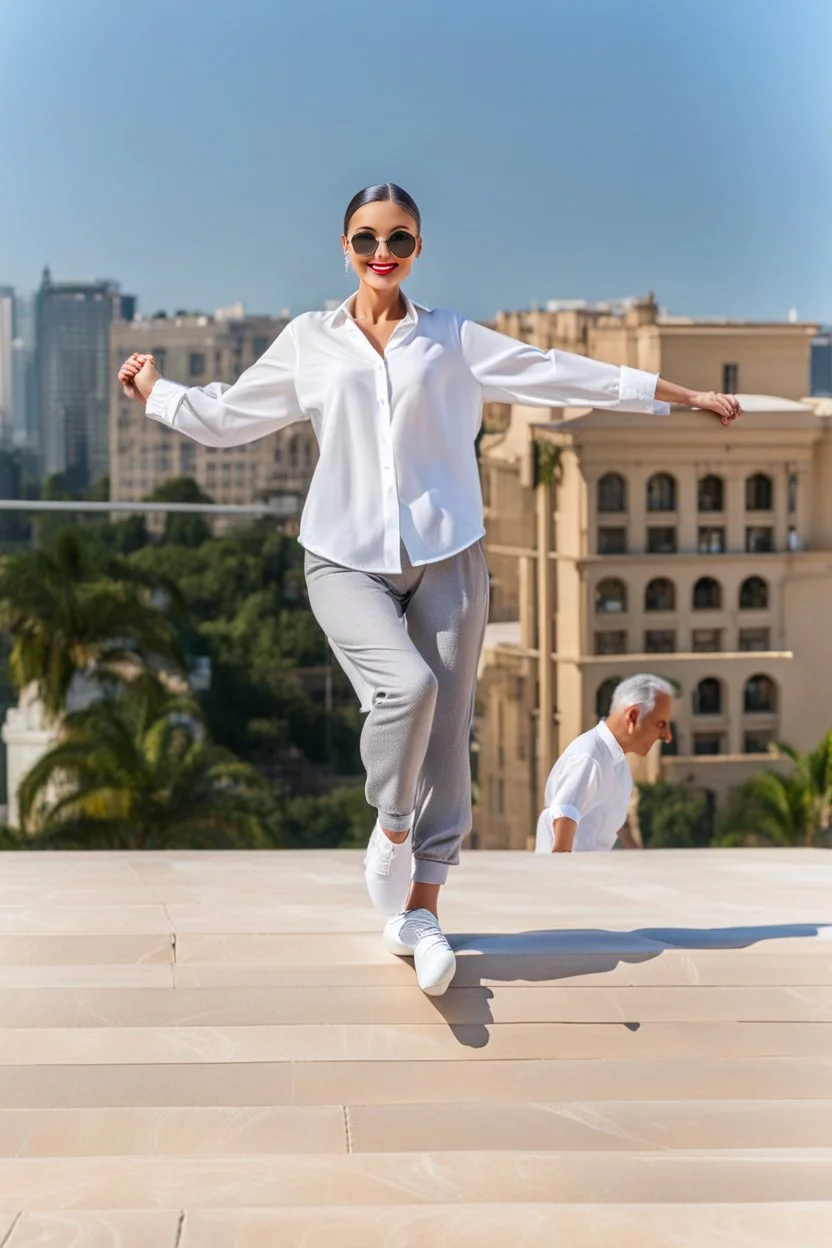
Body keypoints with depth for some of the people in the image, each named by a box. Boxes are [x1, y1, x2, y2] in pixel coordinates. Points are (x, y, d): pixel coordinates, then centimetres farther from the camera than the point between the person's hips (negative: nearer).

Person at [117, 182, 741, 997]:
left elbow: (565, 376, 13)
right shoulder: (309, 341, 11)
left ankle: (420, 911, 11)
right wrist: (155, 393, 23)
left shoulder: (453, 340, 10)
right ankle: (390, 829, -2)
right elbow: (229, 416, 22)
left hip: (446, 557, 1)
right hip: (345, 561, -1)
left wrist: (684, 395, 14)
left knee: (446, 738, -1)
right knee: (406, 685, -28)